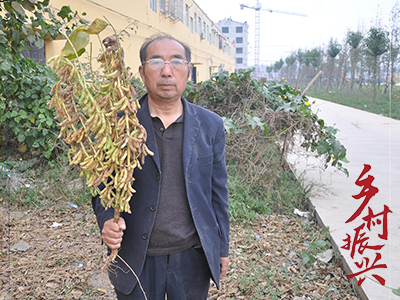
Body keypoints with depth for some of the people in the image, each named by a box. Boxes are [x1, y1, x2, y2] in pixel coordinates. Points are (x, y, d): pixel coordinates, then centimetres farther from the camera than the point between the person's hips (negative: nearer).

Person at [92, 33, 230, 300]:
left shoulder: (210, 125, -2)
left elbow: (218, 191, 4)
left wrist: (223, 248, 7)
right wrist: (107, 220, -19)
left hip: (192, 258, 2)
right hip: (137, 261, -1)